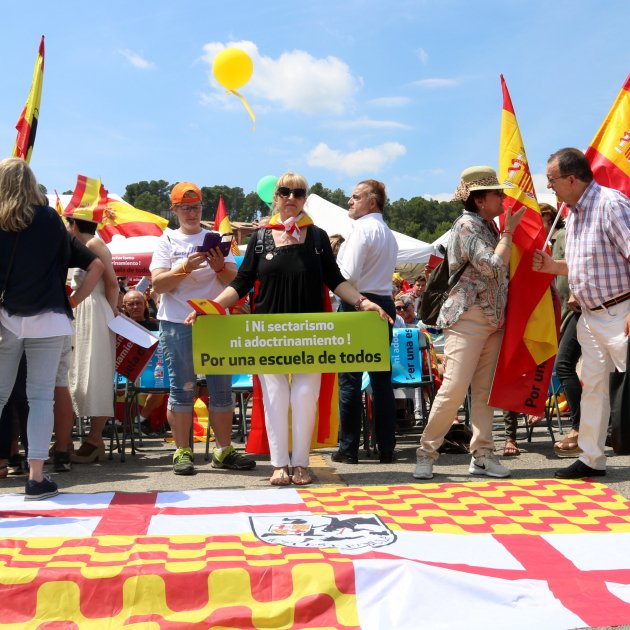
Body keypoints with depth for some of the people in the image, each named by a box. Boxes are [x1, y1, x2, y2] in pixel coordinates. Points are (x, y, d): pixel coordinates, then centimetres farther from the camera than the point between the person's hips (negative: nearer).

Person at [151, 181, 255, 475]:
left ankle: (223, 450, 11)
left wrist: (220, 266, -16)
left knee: (221, 387, 3)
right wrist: (186, 267, -18)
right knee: (182, 387, -1)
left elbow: (234, 280, 5)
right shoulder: (167, 241, 7)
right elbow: (158, 284, -4)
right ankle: (182, 451, 6)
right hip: (177, 323, -2)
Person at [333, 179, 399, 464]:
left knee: (349, 379, -2)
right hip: (384, 304, 8)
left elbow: (348, 275, -16)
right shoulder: (389, 233, 18)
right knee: (382, 379, 9)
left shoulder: (362, 228, -10)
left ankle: (348, 449, 2)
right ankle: (386, 449, 12)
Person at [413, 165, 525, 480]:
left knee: (484, 389, 6)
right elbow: (493, 267, -17)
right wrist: (508, 232, -8)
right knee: (454, 387, -11)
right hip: (468, 316, -8)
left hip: (493, 320, 8)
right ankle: (426, 452, 1)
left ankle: (482, 455, 10)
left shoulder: (489, 226, 16)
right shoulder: (467, 224, -9)